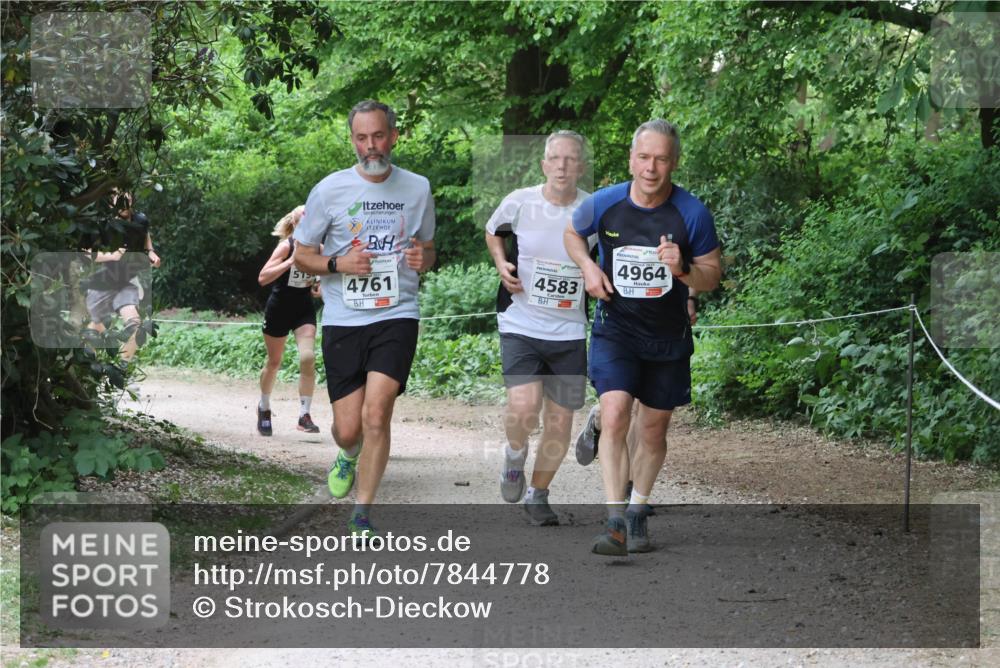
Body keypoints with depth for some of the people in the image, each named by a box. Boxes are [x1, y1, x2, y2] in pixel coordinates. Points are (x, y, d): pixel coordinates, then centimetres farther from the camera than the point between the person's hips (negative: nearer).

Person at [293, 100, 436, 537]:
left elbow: (428, 249, 20)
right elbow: (301, 255, 6)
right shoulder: (330, 190, -1)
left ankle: (362, 516, -5)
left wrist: (422, 259, -4)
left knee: (376, 414, -17)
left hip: (397, 316, 0)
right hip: (343, 320, 0)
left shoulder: (417, 188, 6)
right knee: (348, 429, 0)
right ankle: (347, 458, 39)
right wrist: (338, 264, -13)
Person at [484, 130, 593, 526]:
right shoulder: (519, 203, -6)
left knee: (560, 424, 6)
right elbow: (492, 232, 16)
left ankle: (538, 495, 29)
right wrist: (501, 263, -1)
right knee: (523, 408, -22)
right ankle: (515, 455, 12)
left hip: (569, 333, 2)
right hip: (521, 326, -2)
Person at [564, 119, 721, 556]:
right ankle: (615, 523, -21)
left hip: (668, 337, 1)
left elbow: (712, 277, -3)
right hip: (615, 328, -1)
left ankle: (637, 512, 32)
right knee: (615, 416, -20)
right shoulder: (604, 204, -8)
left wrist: (683, 271, -25)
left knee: (654, 430, 11)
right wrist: (587, 267, -6)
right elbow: (572, 234, 14)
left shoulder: (692, 214, -11)